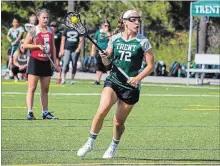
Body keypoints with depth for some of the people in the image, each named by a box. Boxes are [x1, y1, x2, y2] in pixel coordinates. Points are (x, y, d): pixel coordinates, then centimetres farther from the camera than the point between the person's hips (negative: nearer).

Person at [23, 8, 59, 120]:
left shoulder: (50, 31, 11)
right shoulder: (33, 30, -5)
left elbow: (53, 47, 18)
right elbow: (25, 45, -7)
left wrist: (55, 61, 13)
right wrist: (38, 46, -18)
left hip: (46, 62, 6)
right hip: (35, 61, -6)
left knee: (45, 89, 9)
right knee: (32, 88, -7)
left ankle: (45, 112, 14)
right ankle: (29, 112, -10)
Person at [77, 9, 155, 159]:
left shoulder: (143, 42, -4)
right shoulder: (115, 39, 3)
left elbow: (151, 65, -2)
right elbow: (107, 63, 11)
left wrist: (138, 77, -17)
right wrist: (104, 57, -13)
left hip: (131, 86, -1)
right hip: (113, 81, 1)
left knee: (118, 122, 4)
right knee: (102, 110, -23)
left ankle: (114, 146, 32)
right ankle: (90, 142, -6)